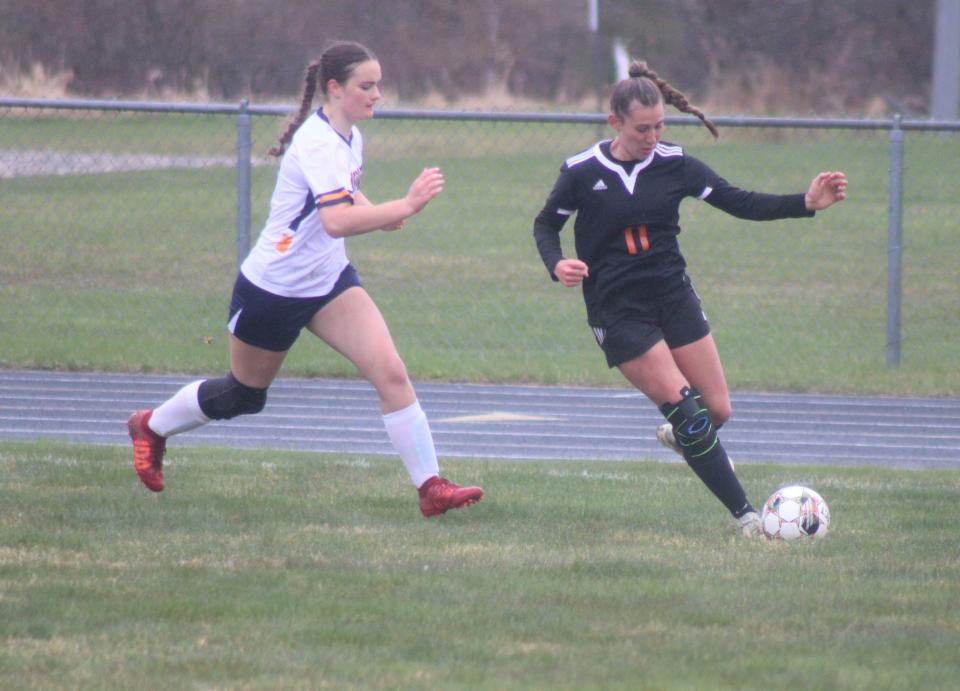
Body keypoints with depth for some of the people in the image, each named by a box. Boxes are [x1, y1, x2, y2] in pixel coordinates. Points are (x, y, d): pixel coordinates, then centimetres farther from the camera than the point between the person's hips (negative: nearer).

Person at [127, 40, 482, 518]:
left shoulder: (349, 136, 3)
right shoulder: (319, 143, -26)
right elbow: (335, 221, -41)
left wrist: (376, 214, 2)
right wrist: (406, 206, -46)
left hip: (328, 281, 7)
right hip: (273, 289, -7)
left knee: (390, 371, -13)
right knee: (244, 395, 14)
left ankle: (431, 487, -14)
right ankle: (151, 426, 41)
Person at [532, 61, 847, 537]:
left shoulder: (674, 165, -2)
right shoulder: (582, 173, -8)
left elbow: (740, 203, -3)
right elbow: (545, 225, 6)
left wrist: (806, 203, -15)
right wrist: (557, 265, -15)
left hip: (673, 297, 4)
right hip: (617, 312, -4)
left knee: (718, 410, 2)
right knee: (684, 407, -14)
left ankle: (678, 434, 40)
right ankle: (745, 515, -8)